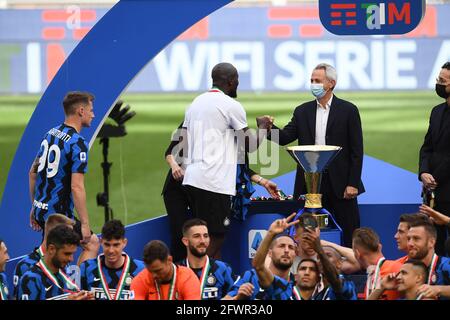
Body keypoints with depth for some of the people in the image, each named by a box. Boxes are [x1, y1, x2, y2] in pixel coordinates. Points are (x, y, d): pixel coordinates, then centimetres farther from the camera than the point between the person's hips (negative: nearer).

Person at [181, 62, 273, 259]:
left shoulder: (195, 103, 17)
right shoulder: (231, 106, -6)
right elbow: (251, 146, 1)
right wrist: (262, 127, 18)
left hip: (192, 178, 8)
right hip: (214, 182, -8)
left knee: (208, 237, 12)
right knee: (215, 238, -7)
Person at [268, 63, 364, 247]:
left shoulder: (348, 110, 0)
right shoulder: (303, 111, 11)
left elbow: (356, 150, -3)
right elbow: (284, 138, 1)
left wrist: (353, 183, -9)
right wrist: (269, 128, -20)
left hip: (340, 183, -3)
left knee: (349, 232, -1)